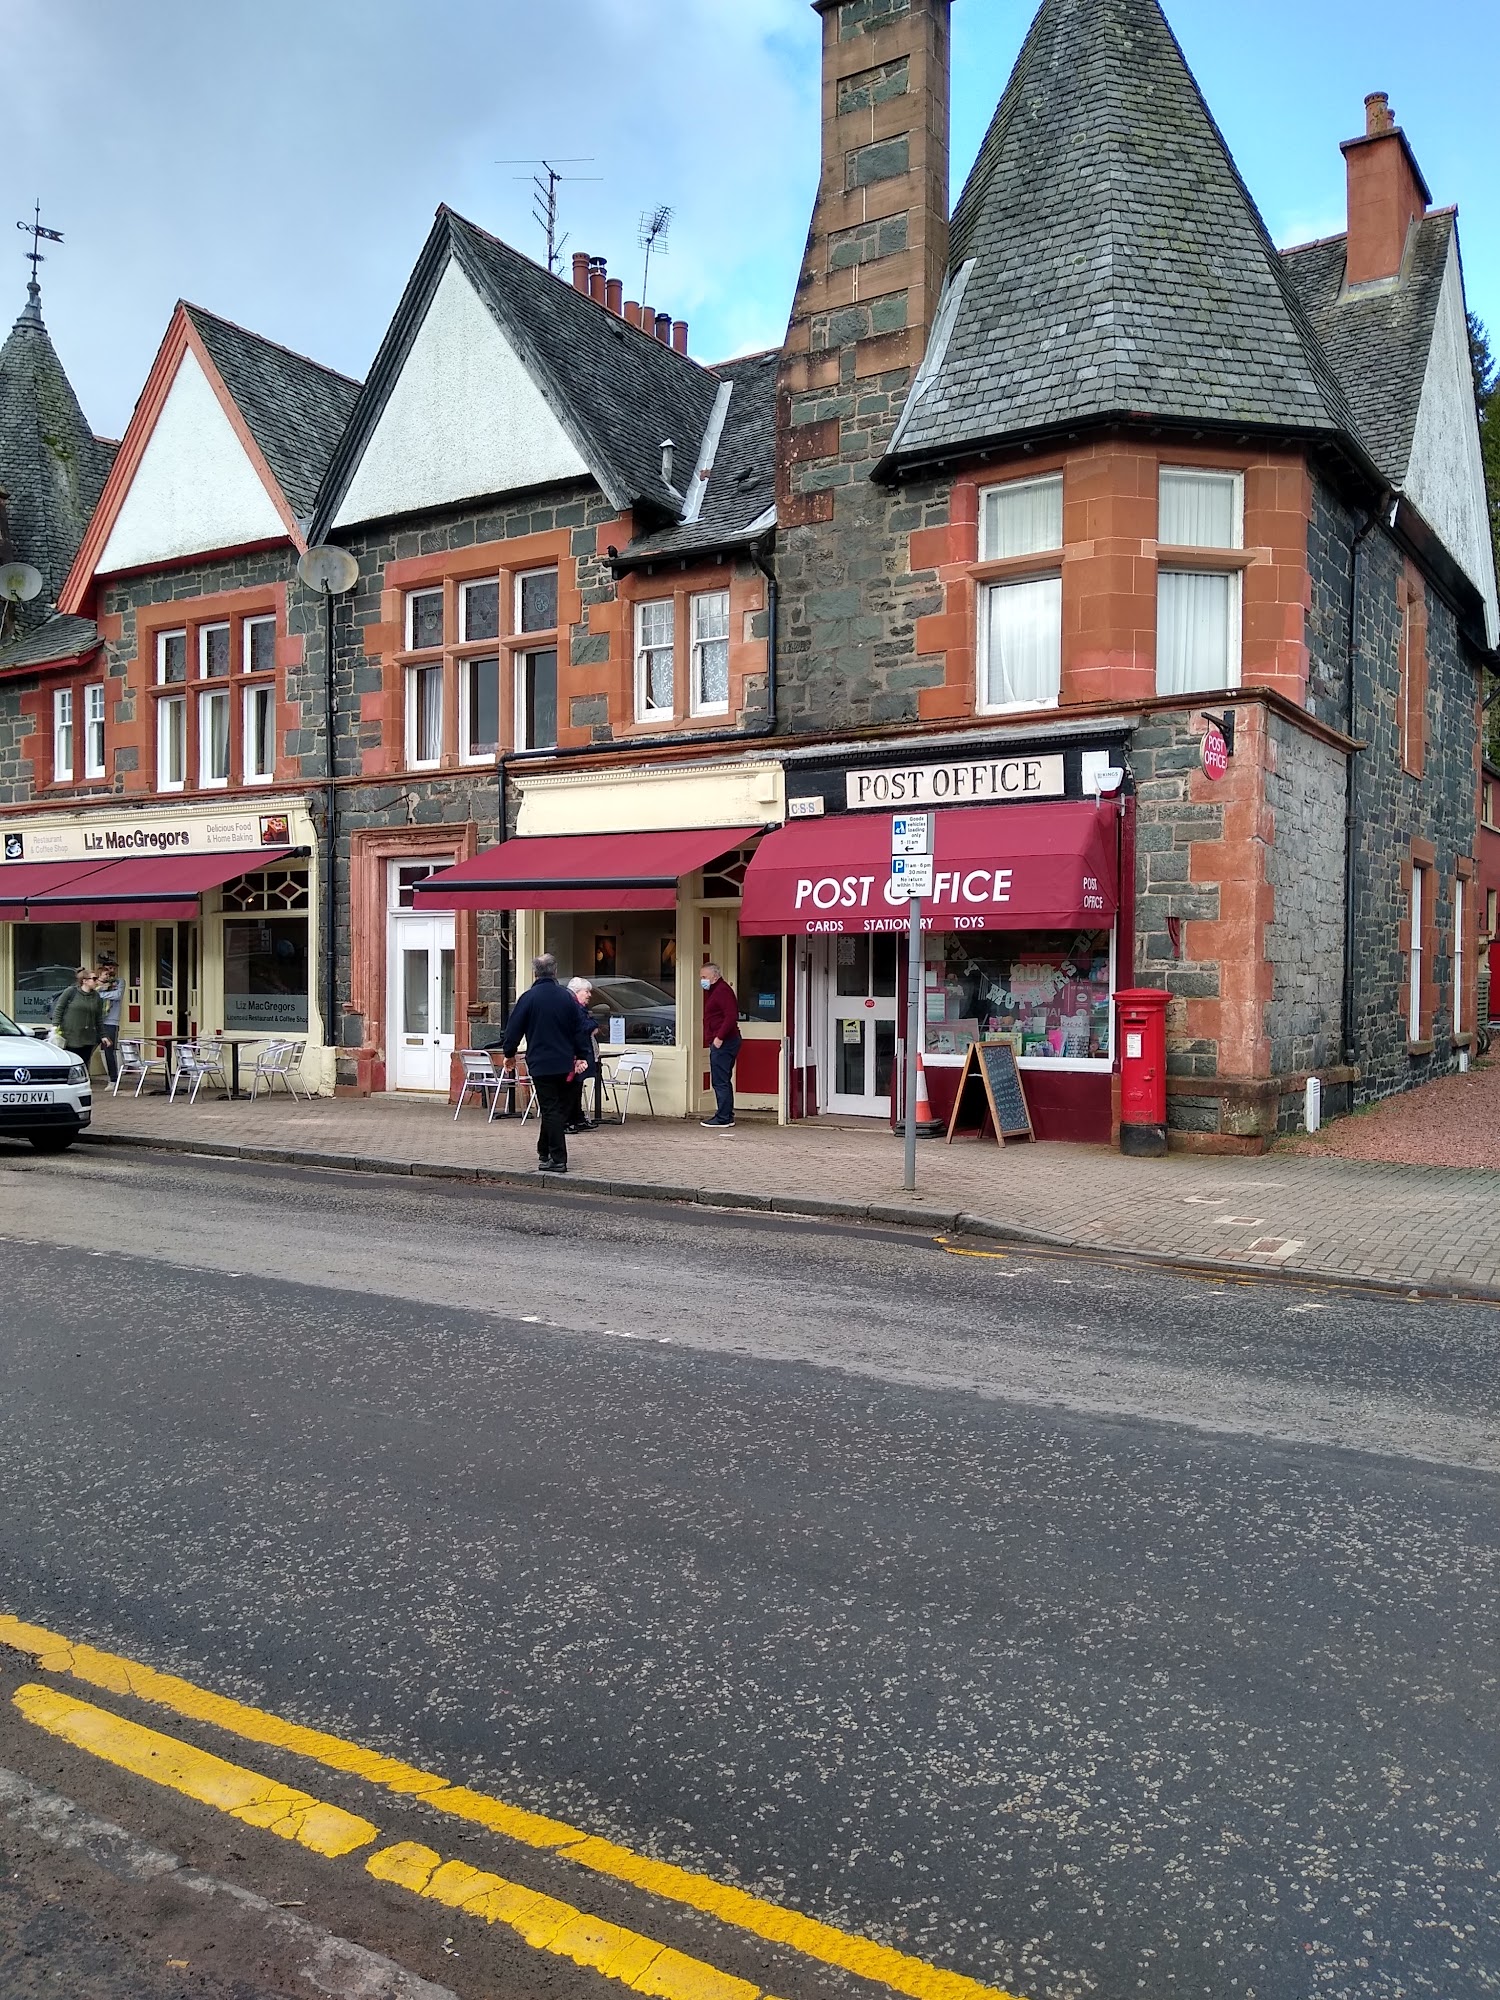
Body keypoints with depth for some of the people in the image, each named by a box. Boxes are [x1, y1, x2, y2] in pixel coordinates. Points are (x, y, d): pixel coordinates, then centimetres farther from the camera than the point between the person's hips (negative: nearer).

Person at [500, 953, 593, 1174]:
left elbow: (514, 1028, -5)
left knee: (550, 1110, -4)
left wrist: (509, 1053, 10)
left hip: (540, 1063, -4)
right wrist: (582, 1056, 12)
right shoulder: (567, 997, 3)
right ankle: (544, 1151, 28)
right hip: (565, 1063, 4)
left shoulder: (529, 997, -8)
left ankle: (558, 1159, -9)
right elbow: (580, 1027, 5)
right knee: (559, 1108, 16)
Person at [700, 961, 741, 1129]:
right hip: (719, 1042, 11)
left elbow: (731, 1016, -23)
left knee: (721, 1081, -9)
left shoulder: (722, 991, -13)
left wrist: (719, 1037, -23)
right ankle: (727, 1116, 19)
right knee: (723, 1081, 14)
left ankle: (723, 1119, -7)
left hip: (723, 1042, -11)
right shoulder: (713, 990, 21)